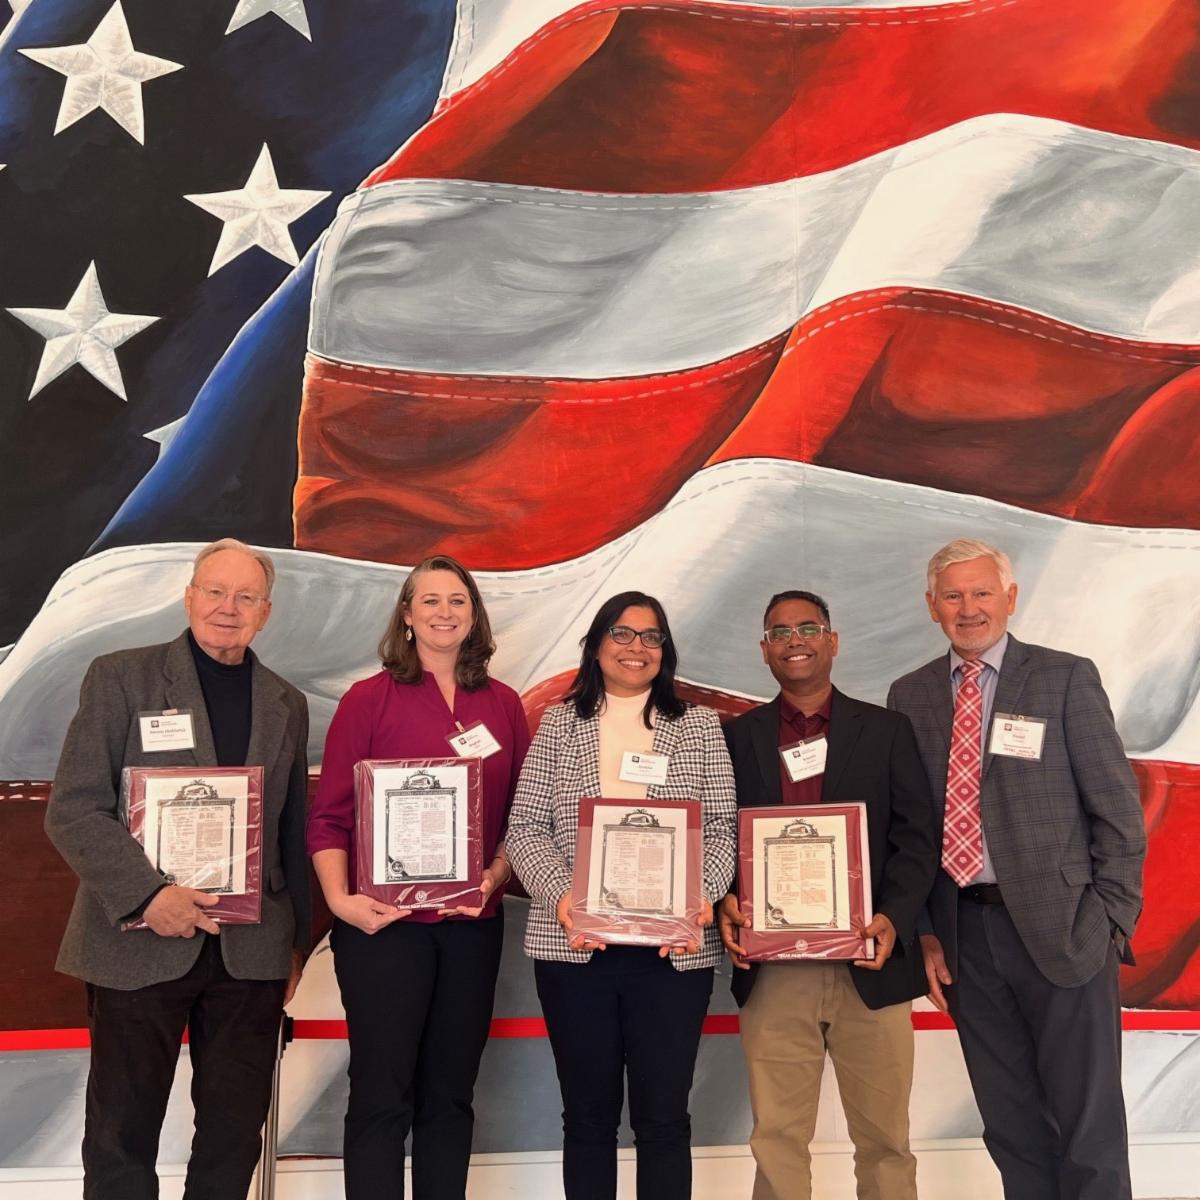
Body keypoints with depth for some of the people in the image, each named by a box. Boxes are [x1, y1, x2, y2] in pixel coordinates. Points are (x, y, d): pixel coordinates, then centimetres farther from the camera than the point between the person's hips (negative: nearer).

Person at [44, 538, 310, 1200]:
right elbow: (73, 809, -8)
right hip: (141, 943, -3)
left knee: (235, 1133, 12)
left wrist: (295, 941, 11)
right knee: (121, 1137, 9)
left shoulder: (286, 704, 10)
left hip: (252, 950, 3)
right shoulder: (121, 677, -2)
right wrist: (148, 894, -19)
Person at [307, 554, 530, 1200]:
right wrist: (341, 899, -16)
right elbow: (329, 815, -4)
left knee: (450, 1094, 13)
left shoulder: (503, 704, 8)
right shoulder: (368, 699, -2)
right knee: (381, 1096, 2)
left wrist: (494, 877, -5)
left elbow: (521, 814, 11)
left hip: (473, 924, 3)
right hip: (385, 922, -3)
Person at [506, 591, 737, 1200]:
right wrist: (560, 895, -15)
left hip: (674, 949, 0)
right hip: (574, 945, 0)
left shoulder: (699, 725, 8)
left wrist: (701, 898, -14)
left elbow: (722, 828, 3)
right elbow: (525, 828, 2)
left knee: (664, 1116, 5)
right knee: (588, 1114, 10)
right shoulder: (559, 724, 7)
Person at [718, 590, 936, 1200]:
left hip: (869, 965, 0)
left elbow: (915, 837, 1)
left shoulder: (886, 730, 7)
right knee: (777, 1140, 7)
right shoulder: (737, 736, 9)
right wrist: (726, 904, -11)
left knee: (884, 1138, 9)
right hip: (772, 971, 1)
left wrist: (892, 919, -14)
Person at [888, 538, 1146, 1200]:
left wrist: (1109, 920, -7)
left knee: (1088, 1123, 4)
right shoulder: (910, 695, 8)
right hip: (964, 932, 3)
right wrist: (923, 931, 3)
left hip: (1058, 925, -3)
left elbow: (1117, 809, -2)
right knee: (1009, 1126, 13)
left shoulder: (1067, 678, -1)